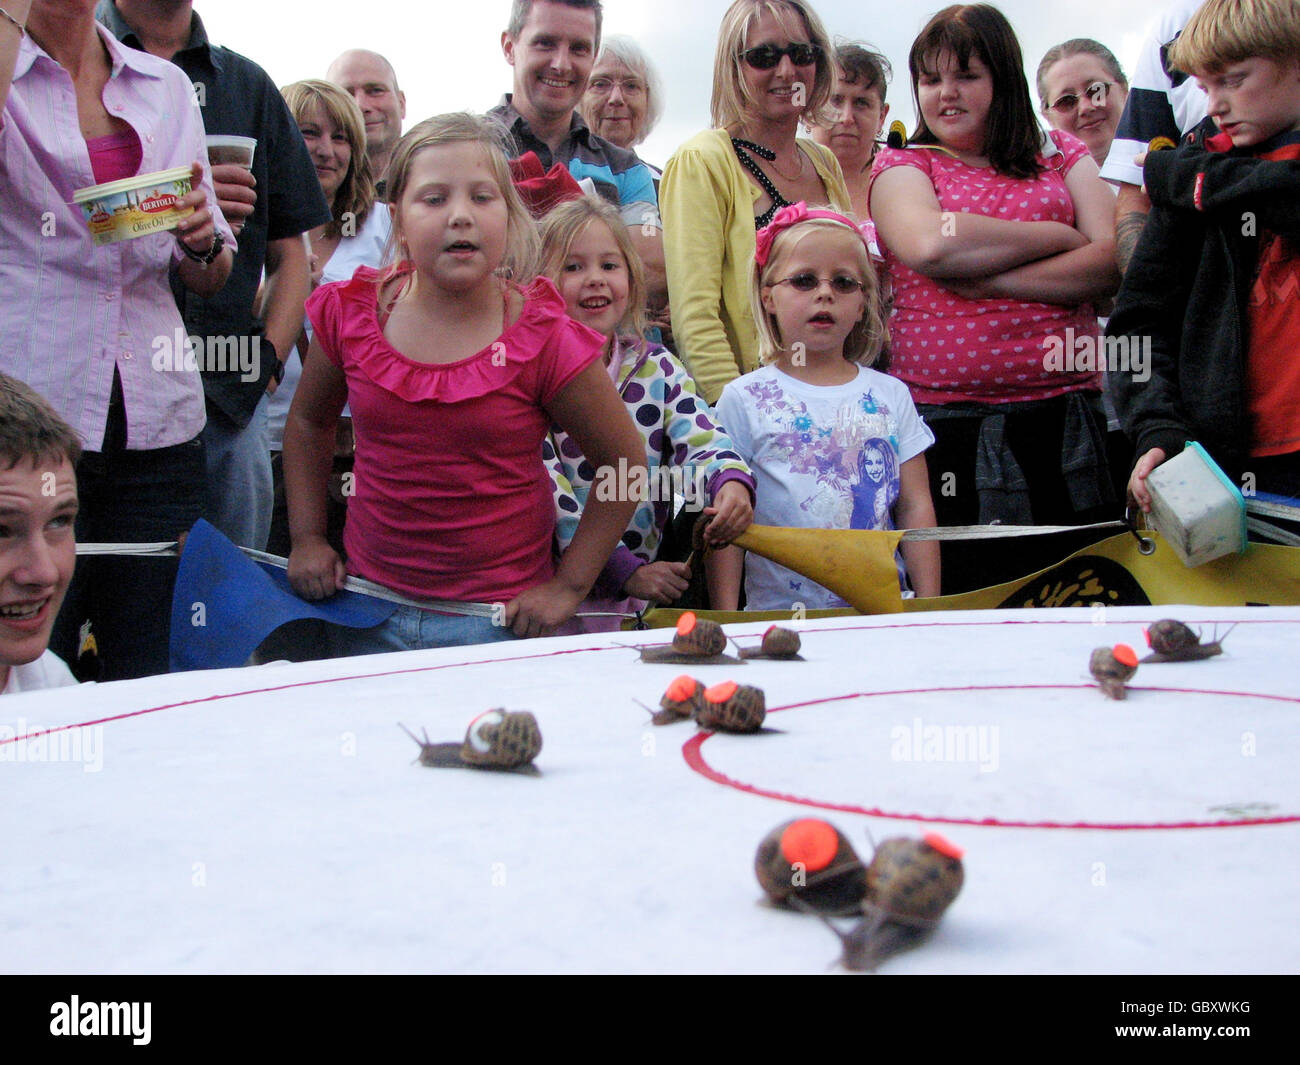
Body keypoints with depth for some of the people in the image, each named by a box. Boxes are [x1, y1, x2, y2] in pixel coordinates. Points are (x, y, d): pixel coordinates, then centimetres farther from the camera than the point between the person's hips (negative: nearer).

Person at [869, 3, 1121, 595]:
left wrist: (987, 280, -11)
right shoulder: (902, 166, 9)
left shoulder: (1062, 156, 15)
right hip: (948, 419, -2)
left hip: (1065, 415, 2)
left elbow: (1112, 264, 0)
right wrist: (1060, 236, -3)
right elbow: (932, 246, -13)